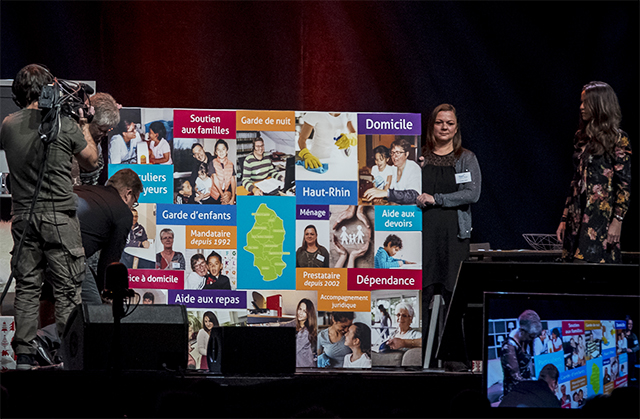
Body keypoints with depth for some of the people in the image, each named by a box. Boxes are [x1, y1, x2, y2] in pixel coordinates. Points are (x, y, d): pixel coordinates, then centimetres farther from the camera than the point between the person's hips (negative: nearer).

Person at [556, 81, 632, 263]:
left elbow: (625, 184, -9)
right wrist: (564, 219, 15)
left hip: (602, 215, -7)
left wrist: (617, 221, -15)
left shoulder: (617, 139, -5)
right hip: (577, 218, 7)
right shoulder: (581, 137, 15)